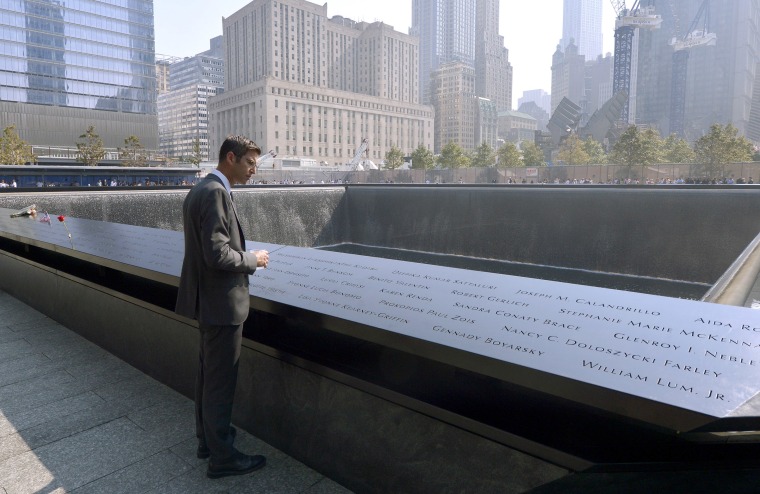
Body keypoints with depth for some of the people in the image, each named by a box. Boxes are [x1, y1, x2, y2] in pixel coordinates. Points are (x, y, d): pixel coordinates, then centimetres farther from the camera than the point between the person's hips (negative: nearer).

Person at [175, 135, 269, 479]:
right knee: (221, 380, 2)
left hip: (207, 297, 11)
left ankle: (207, 437, 38)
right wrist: (253, 259, -13)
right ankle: (221, 457, 17)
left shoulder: (199, 190, 11)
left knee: (207, 373, 21)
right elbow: (217, 254, -27)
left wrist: (244, 257, 11)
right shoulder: (216, 193, -21)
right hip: (222, 301, -10)